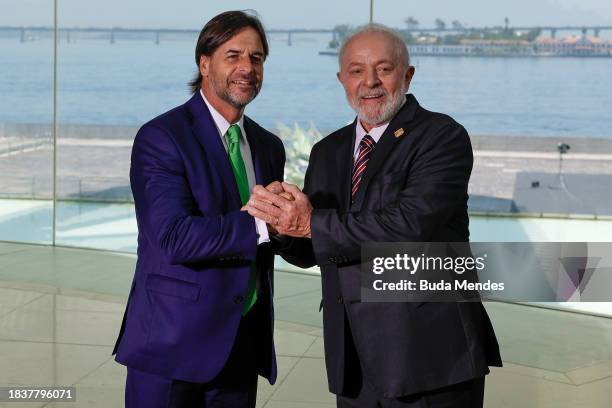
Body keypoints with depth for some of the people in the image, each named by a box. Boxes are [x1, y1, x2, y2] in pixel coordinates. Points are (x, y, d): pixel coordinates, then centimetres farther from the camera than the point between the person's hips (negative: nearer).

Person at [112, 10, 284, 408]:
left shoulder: (269, 146, 11)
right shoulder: (160, 138, -10)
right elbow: (175, 237, -21)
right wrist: (259, 223, -22)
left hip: (245, 343, 6)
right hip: (174, 344, -6)